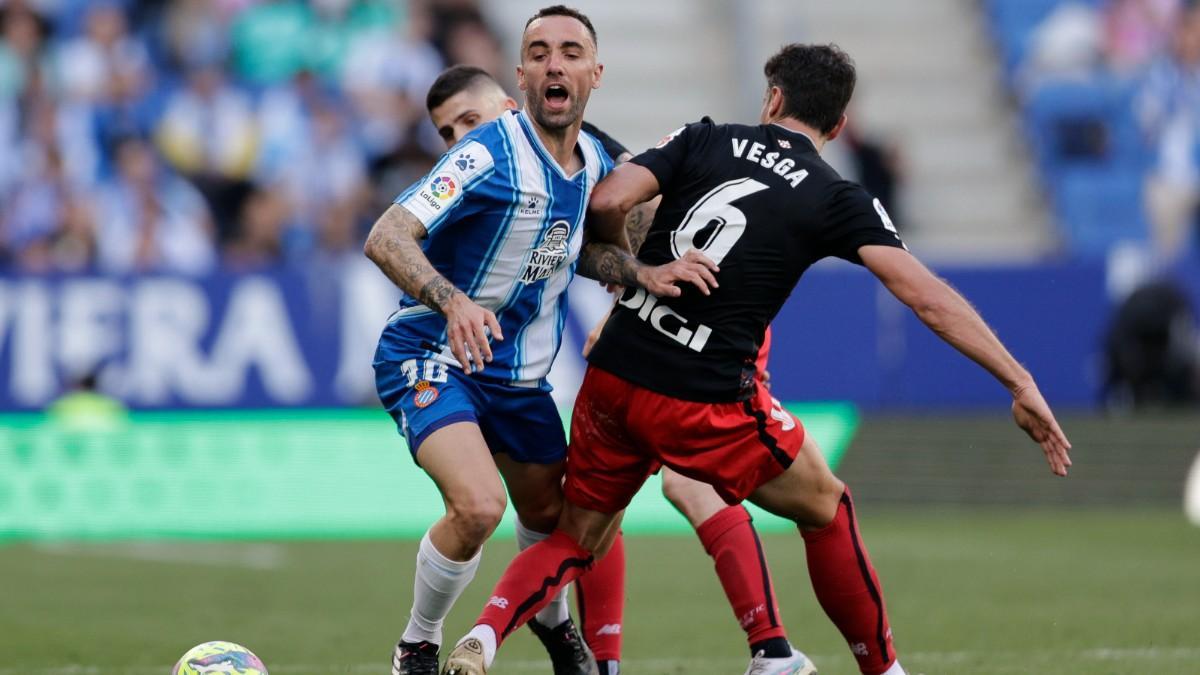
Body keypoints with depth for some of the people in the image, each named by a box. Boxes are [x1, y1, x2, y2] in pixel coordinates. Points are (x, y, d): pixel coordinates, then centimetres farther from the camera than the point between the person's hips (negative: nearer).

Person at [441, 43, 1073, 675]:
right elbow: (927, 296, -6)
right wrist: (1021, 385, -5)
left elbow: (606, 202, -6)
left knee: (575, 542, 19)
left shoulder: (703, 141, 8)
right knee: (825, 507, 20)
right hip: (706, 404, -3)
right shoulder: (839, 200, 2)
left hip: (611, 379, 3)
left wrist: (621, 262, 16)